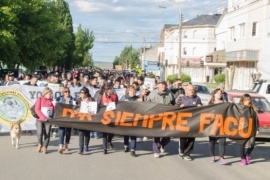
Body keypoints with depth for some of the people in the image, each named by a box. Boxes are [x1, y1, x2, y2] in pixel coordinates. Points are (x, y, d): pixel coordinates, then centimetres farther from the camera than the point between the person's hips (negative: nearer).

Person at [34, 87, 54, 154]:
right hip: (40, 119, -3)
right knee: (40, 133, -13)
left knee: (47, 134, 0)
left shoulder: (51, 101, 11)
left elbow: (54, 109, 11)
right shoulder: (40, 99, 1)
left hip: (49, 119, 3)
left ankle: (45, 147, 12)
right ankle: (40, 144, 15)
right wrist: (43, 117, -17)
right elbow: (37, 109, -7)